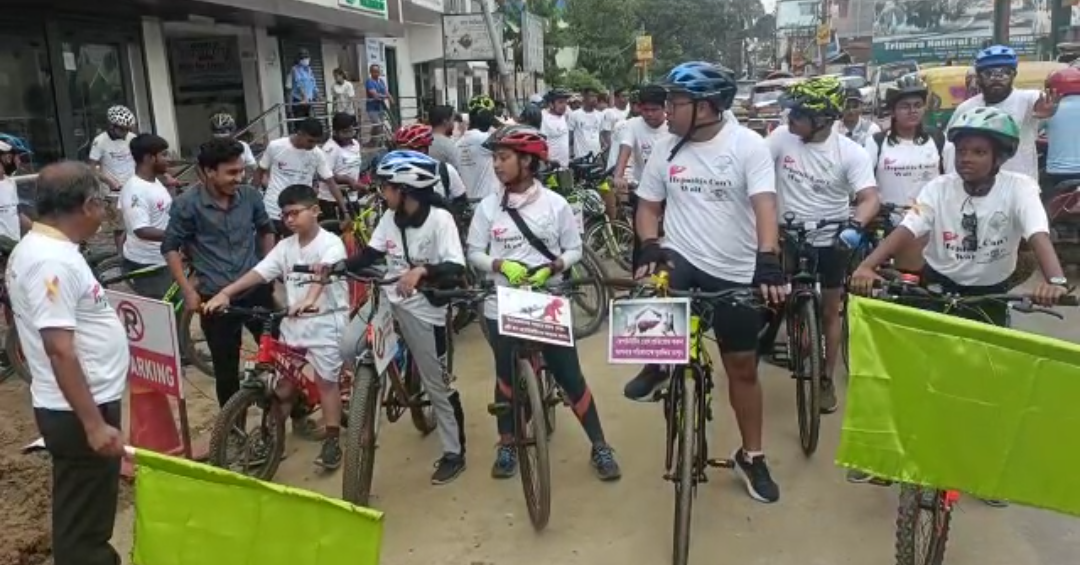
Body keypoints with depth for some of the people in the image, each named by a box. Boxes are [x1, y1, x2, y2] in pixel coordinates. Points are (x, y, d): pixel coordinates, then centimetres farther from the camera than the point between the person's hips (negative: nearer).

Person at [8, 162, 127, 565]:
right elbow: (60, 350, -27)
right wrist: (94, 423, -26)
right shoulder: (53, 261, -23)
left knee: (83, 514, 24)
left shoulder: (37, 247, 9)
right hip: (78, 411, -10)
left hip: (85, 402, 10)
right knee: (83, 520, 4)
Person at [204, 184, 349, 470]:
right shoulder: (285, 246, 6)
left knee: (326, 380, 1)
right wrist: (225, 293, -17)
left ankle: (332, 441, 10)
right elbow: (259, 272, -4)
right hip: (293, 320, 6)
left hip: (326, 320, -6)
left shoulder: (331, 243, -12)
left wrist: (309, 299, -50)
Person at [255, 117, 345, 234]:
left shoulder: (318, 154, -8)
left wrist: (345, 211, -14)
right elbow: (260, 171, 4)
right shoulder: (275, 146, -10)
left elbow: (331, 182, -7)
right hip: (272, 211, -1)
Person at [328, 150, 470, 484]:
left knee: (438, 385, 4)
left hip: (424, 310, -6)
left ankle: (454, 454, 20)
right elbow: (370, 255, 6)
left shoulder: (439, 219, -18)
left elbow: (455, 270, -26)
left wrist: (421, 271, -42)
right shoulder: (390, 218, 2)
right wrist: (337, 266, -9)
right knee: (348, 346, -12)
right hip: (388, 299, 6)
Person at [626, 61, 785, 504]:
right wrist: (650, 246, -13)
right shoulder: (665, 148, 1)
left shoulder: (747, 145, -10)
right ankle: (656, 367, -4)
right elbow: (648, 206, 7)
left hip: (735, 272, -1)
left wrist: (767, 261, -34)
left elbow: (764, 205, -20)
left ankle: (751, 456, 29)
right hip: (680, 256, 2)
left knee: (743, 367, 9)